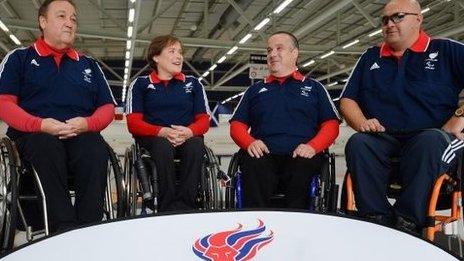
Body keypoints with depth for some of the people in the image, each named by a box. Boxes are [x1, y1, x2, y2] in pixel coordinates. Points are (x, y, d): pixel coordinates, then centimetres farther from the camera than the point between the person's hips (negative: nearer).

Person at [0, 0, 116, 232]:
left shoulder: (89, 65, 25)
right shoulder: (19, 58, 16)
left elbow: (107, 107, 18)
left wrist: (87, 124, -6)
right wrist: (40, 125, -15)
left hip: (81, 136, 2)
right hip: (33, 135, -1)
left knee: (96, 148, -34)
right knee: (46, 145, -38)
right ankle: (65, 231, -41)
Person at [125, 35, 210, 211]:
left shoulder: (193, 84, 20)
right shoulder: (140, 84, 14)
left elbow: (204, 120, 11)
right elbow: (134, 123, 3)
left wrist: (189, 132, -14)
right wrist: (163, 132, -17)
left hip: (187, 138, 2)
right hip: (153, 138, -1)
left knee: (196, 145, -35)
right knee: (164, 146, -38)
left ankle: (184, 206, -36)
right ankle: (168, 208, -34)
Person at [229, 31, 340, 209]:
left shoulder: (314, 88, 23)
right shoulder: (255, 90, 29)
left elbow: (331, 124, 13)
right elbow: (237, 124, 20)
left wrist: (312, 146, -8)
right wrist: (250, 142, -3)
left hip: (300, 155, -1)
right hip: (263, 155, 1)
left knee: (303, 168, -37)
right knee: (254, 167, -35)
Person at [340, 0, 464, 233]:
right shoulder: (370, 58, 23)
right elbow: (347, 100, 19)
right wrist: (362, 123, 0)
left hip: (431, 137, -2)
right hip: (381, 140, 3)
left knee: (432, 140, -37)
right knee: (357, 143, -30)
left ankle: (406, 223, -33)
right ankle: (379, 221, -33)